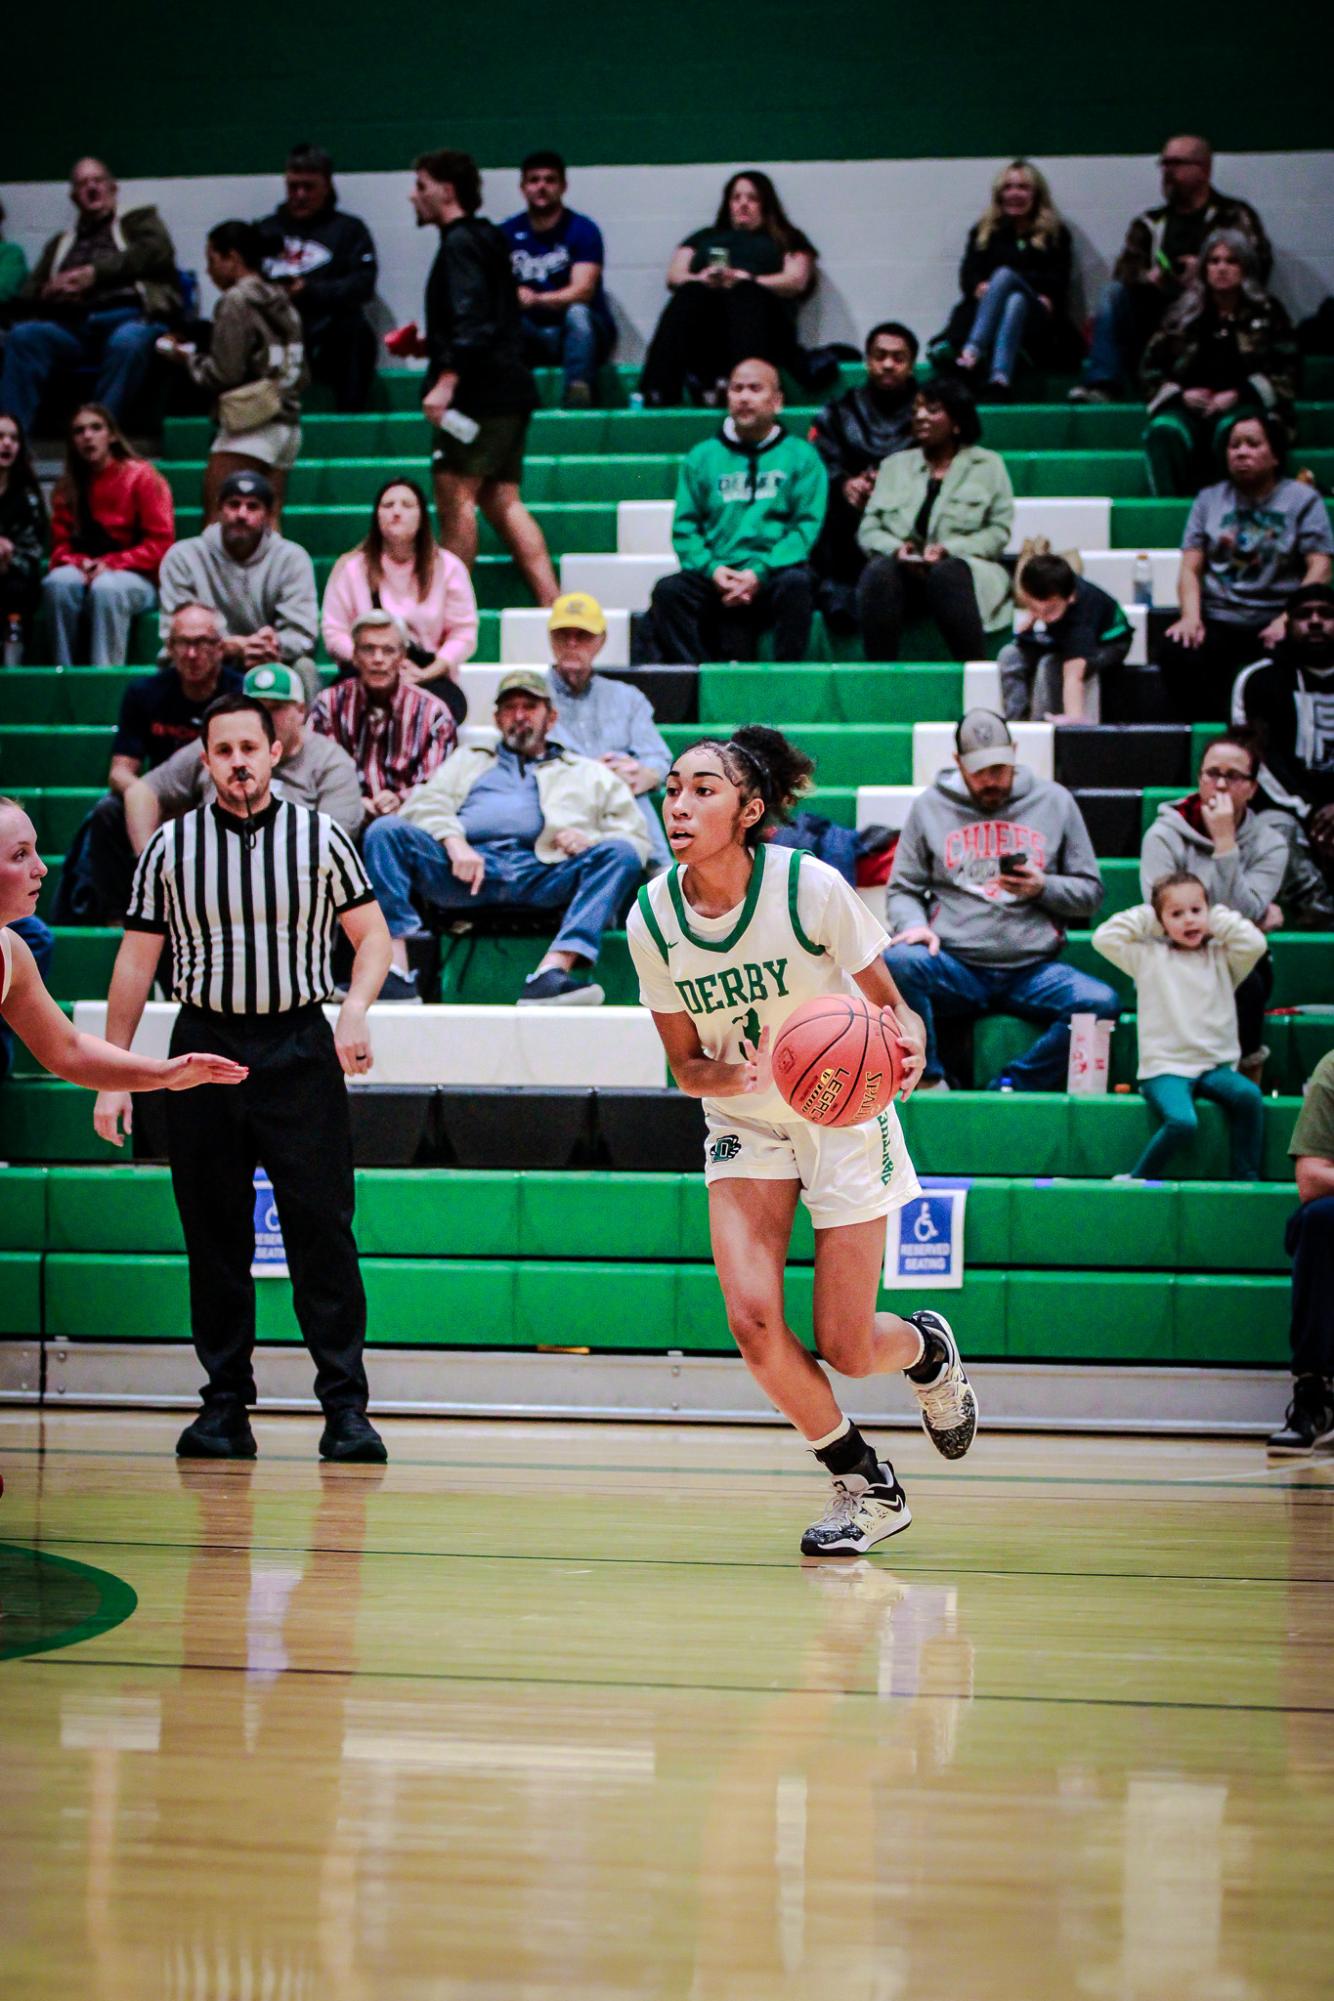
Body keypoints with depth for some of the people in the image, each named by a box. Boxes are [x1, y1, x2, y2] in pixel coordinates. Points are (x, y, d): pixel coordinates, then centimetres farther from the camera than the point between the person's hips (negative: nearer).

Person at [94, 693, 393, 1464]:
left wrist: (356, 1009, -11)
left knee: (323, 1232, -6)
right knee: (215, 1239, 3)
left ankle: (347, 1407, -3)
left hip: (300, 1047, -1)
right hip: (205, 1047, 1)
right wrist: (113, 1074, 4)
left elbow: (372, 934, 8)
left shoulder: (319, 837, 4)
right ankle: (226, 1408, 10)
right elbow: (137, 961, 8)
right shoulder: (171, 846, 6)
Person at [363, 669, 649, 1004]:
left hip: (542, 873, 0)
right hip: (470, 863, 0)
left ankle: (553, 969, -47)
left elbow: (635, 838, 20)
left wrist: (591, 840, -4)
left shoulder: (589, 773, 32)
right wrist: (454, 842, -7)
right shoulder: (467, 761, 35)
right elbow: (425, 803, 16)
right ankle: (394, 973, -39)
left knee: (620, 854, -28)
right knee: (385, 831, -23)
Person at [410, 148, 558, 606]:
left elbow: (471, 318, -23)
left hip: (478, 392, -10)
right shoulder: (485, 239, 20)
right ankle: (551, 603, 0)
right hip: (509, 388, 10)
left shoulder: (460, 244, -11)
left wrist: (447, 380, -29)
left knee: (455, 494, -8)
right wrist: (430, 343, 30)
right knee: (502, 500, 8)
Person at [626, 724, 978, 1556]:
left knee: (845, 1350, -4)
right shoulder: (652, 918, -13)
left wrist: (908, 1047, -35)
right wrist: (736, 1074, -26)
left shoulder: (811, 888, -22)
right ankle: (863, 1483, 7)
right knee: (753, 1320, -17)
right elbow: (687, 1064, -3)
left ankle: (926, 1349, 35)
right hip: (743, 1124, 3)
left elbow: (892, 1003, -11)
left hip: (844, 1115, -3)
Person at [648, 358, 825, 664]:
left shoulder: (801, 456, 13)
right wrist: (711, 569, -9)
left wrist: (761, 572, -14)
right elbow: (685, 526, 12)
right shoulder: (702, 457, 19)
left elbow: (807, 525, 1)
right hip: (716, 579, 2)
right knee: (668, 590, -29)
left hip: (773, 573, -2)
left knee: (795, 582, -36)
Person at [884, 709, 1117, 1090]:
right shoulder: (930, 805, 12)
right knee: (897, 962, -34)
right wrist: (914, 926, -10)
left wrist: (1043, 887, -8)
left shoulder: (1054, 801, 12)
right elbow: (903, 889, 12)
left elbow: (1090, 892, 13)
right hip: (955, 967, -1)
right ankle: (930, 1083, -16)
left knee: (1102, 1003, -28)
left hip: (1034, 969, 1)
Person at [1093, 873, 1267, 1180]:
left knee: (1248, 1095, -28)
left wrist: (1219, 917, 7)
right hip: (1165, 1069, -3)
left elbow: (1254, 944, -4)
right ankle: (1137, 1182, -13)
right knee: (1182, 1122, -31)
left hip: (1216, 1065, 3)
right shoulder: (1149, 956, 10)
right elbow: (1104, 938, 1)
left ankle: (1246, 1179, -16)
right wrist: (1145, 917, 7)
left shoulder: (1221, 957, 13)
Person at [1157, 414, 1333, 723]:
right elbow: (1190, 568, 11)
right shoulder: (1209, 500, 19)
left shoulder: (1302, 499, 10)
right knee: (1175, 654, -31)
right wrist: (1190, 617, -10)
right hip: (1218, 620, 2)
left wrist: (1289, 619, -17)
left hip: (1273, 621, -2)